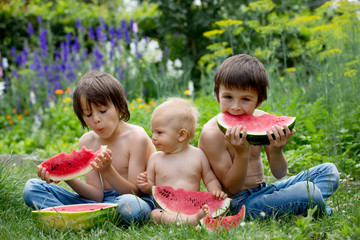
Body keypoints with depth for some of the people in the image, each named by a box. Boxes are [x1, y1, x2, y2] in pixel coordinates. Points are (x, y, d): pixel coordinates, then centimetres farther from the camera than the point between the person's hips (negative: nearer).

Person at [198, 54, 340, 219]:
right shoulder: (212, 133, -19)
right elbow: (231, 189, -16)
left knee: (329, 171, 8)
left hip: (263, 190, 8)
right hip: (239, 203, -8)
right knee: (307, 191, -29)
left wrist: (275, 152, -21)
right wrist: (242, 154, -31)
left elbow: (279, 174, 2)